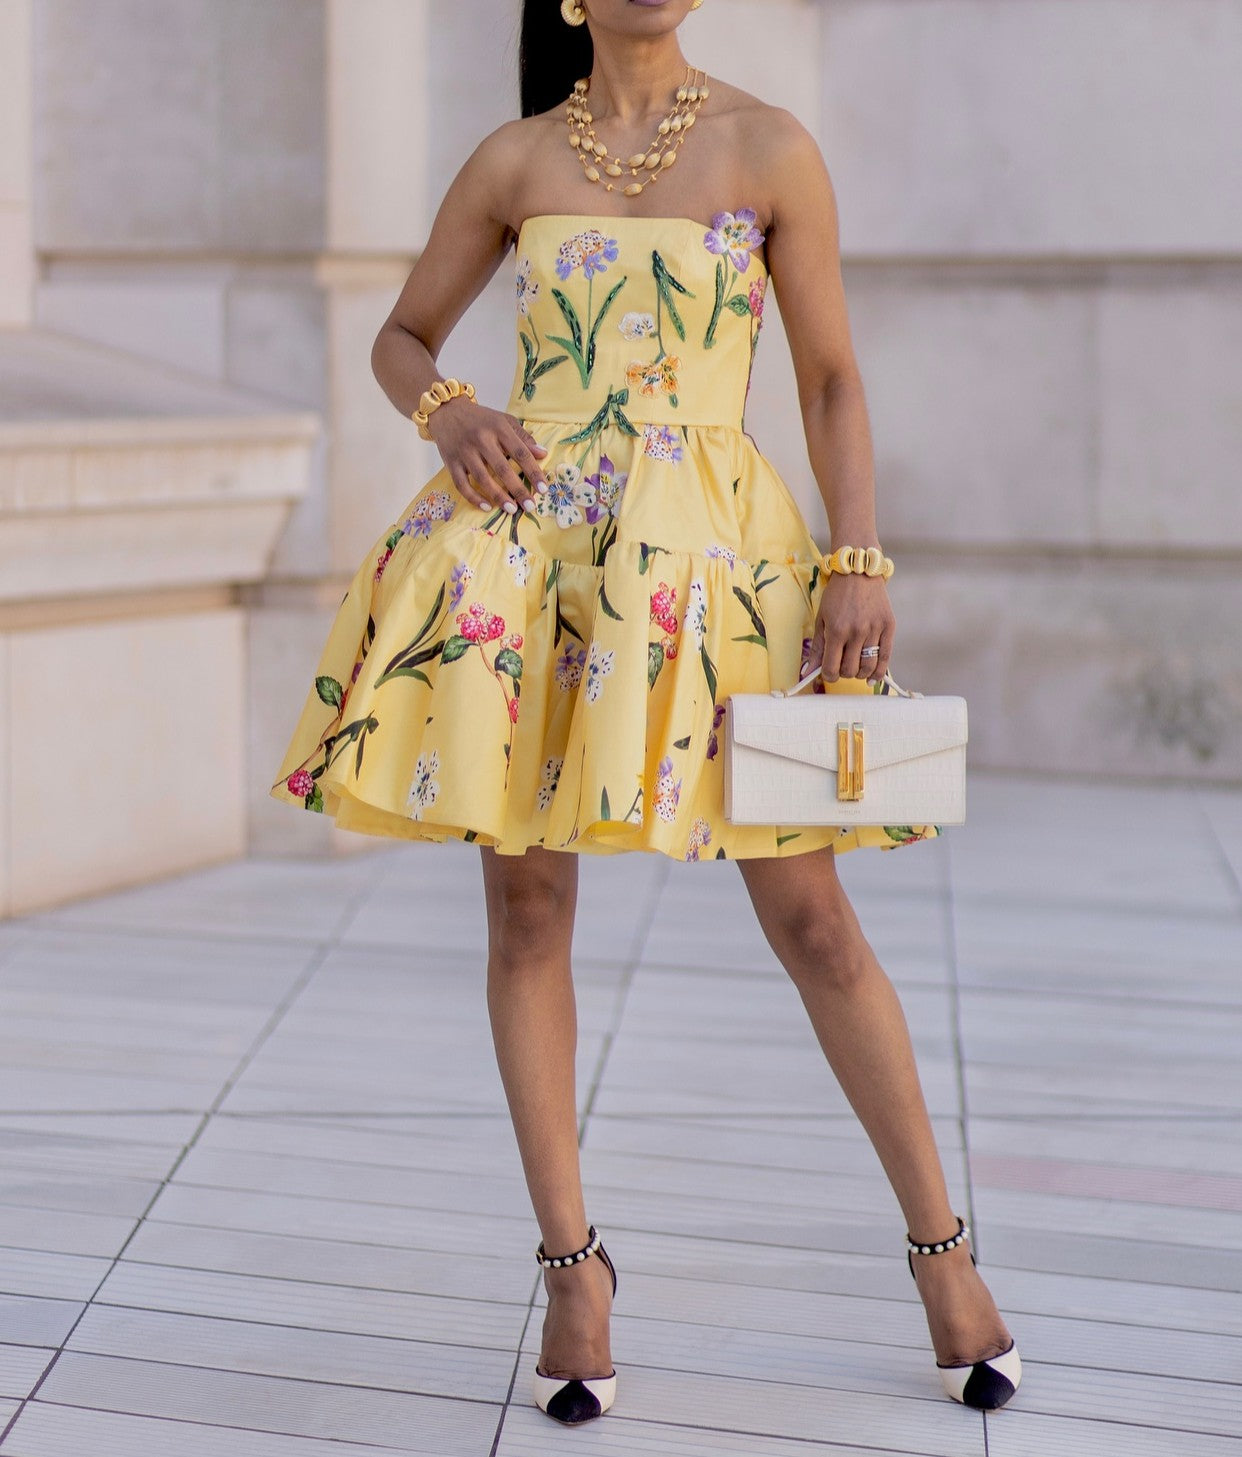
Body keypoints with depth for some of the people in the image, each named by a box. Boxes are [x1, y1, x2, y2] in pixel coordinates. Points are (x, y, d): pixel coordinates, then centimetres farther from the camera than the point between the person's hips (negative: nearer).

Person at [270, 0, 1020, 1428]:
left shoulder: (769, 150, 4)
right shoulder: (515, 161, 7)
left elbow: (832, 379, 3)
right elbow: (400, 338, 17)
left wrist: (861, 563, -7)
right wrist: (446, 410, -5)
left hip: (712, 554, -2)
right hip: (527, 549, 2)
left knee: (810, 914, 0)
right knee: (527, 904, 2)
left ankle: (943, 1249, 13)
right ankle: (571, 1262, 15)